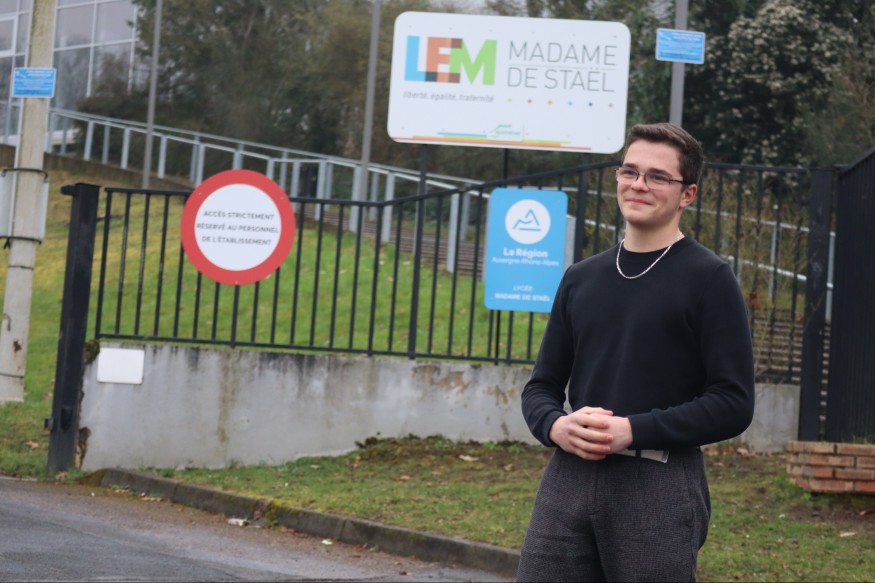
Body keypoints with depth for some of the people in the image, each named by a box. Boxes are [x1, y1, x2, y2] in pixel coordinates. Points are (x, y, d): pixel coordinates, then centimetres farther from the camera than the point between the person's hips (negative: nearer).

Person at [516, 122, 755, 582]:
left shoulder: (707, 279, -2)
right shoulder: (581, 278, 13)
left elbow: (733, 403, -7)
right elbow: (542, 385, 17)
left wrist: (634, 430, -16)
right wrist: (555, 425, -6)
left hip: (659, 487, -4)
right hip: (568, 480, 4)